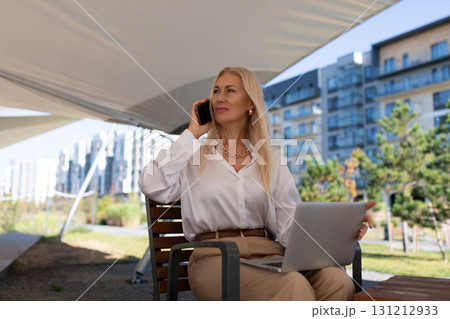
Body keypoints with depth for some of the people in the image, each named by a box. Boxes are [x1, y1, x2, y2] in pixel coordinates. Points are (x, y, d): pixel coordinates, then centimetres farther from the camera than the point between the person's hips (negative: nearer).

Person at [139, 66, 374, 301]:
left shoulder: (270, 158, 16)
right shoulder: (195, 155, 12)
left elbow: (289, 223, 7)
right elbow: (152, 188, -7)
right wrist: (191, 133, 1)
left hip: (269, 254, 3)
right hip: (215, 257, -3)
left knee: (338, 281, -27)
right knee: (294, 287, -33)